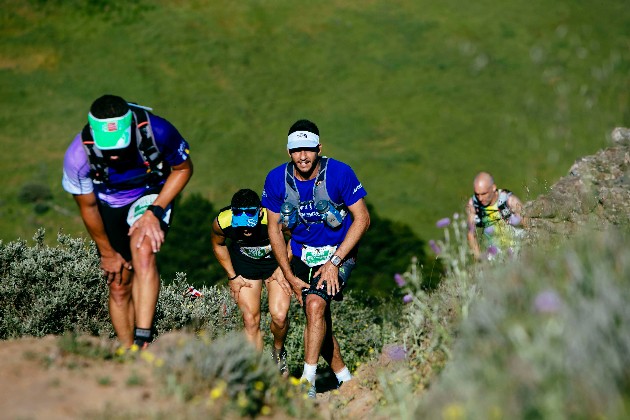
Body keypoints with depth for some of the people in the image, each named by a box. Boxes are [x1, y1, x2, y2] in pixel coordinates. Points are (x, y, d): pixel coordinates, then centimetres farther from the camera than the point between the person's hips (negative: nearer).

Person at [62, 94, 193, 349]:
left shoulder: (157, 131, -33)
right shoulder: (78, 155, -30)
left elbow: (183, 169, -11)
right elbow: (88, 207, -11)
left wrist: (154, 212, -21)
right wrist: (107, 253, -1)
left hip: (152, 196, -1)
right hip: (110, 205, 2)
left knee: (143, 255, -30)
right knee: (119, 287, 2)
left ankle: (143, 342, -32)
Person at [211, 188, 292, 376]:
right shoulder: (222, 222, -29)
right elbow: (218, 245, -3)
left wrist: (282, 269, -13)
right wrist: (232, 277, -3)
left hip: (275, 261, -1)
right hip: (244, 263, 1)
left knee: (279, 316, -15)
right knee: (250, 320, -6)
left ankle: (278, 351, 16)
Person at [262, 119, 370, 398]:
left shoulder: (339, 173, -19)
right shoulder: (276, 179, -12)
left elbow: (362, 219, -13)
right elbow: (274, 228, -1)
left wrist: (334, 262, -19)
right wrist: (290, 277, -5)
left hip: (338, 252, -4)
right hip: (303, 254, 4)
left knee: (315, 304, -24)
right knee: (318, 319, 4)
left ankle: (308, 382, -22)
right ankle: (344, 377, 22)